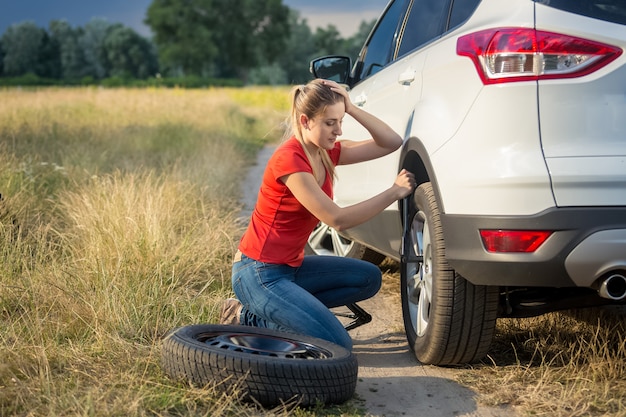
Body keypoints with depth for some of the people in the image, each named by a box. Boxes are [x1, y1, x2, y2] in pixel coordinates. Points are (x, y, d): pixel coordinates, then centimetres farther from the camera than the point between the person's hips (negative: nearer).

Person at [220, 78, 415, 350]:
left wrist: (351, 108, -9)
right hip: (259, 274, -9)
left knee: (369, 279, 7)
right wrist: (395, 191, -18)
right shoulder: (289, 159, -21)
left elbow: (391, 143, 3)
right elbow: (337, 220, -24)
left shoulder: (326, 152, 5)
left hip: (290, 266, 9)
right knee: (338, 346, -15)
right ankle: (250, 319, 1)